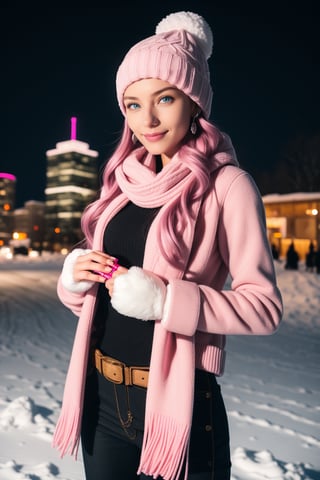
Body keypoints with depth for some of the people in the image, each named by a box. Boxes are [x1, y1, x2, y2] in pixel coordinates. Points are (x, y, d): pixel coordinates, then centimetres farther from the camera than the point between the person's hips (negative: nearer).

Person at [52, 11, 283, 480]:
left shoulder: (227, 184, -11)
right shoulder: (123, 181, 5)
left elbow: (264, 306, -13)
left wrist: (164, 299, -24)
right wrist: (74, 276, -10)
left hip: (177, 403, -5)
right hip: (102, 396, 6)